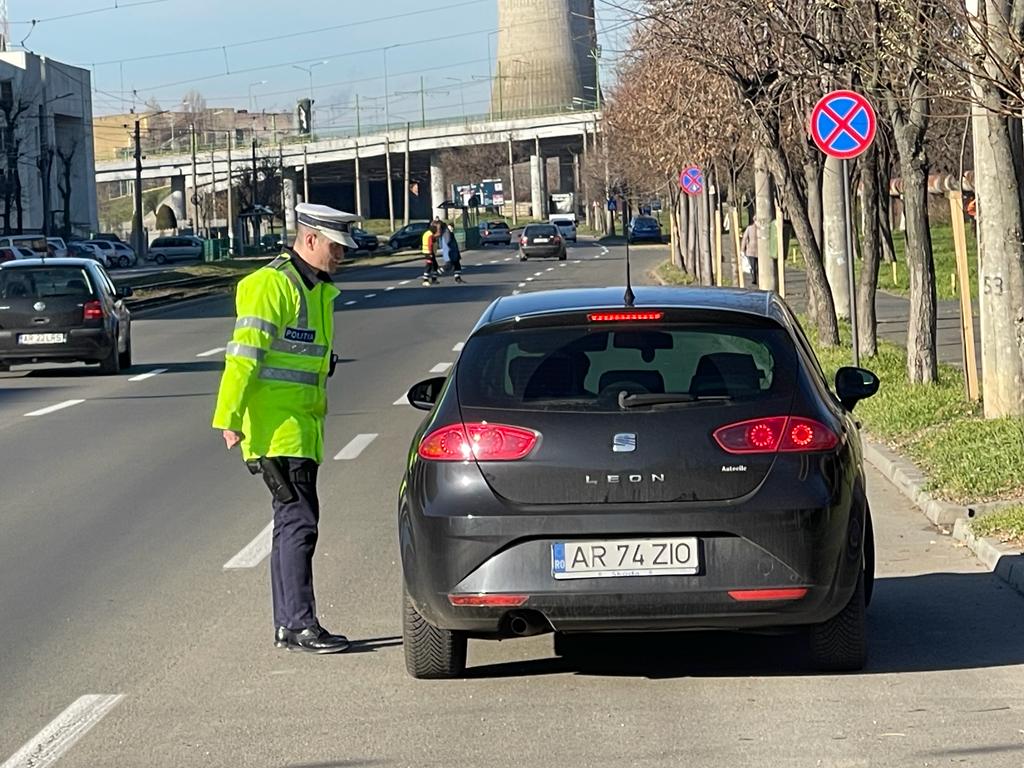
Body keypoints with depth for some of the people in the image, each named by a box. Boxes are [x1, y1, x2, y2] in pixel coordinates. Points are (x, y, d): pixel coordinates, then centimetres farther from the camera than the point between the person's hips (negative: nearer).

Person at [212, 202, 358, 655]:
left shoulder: (319, 290, 17)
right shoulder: (272, 285, -13)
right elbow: (244, 354, -18)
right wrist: (230, 419, -22)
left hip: (303, 426, 10)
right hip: (275, 428, -10)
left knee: (294, 523, 11)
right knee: (299, 520, -12)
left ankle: (288, 627, 16)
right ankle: (299, 625, -11)